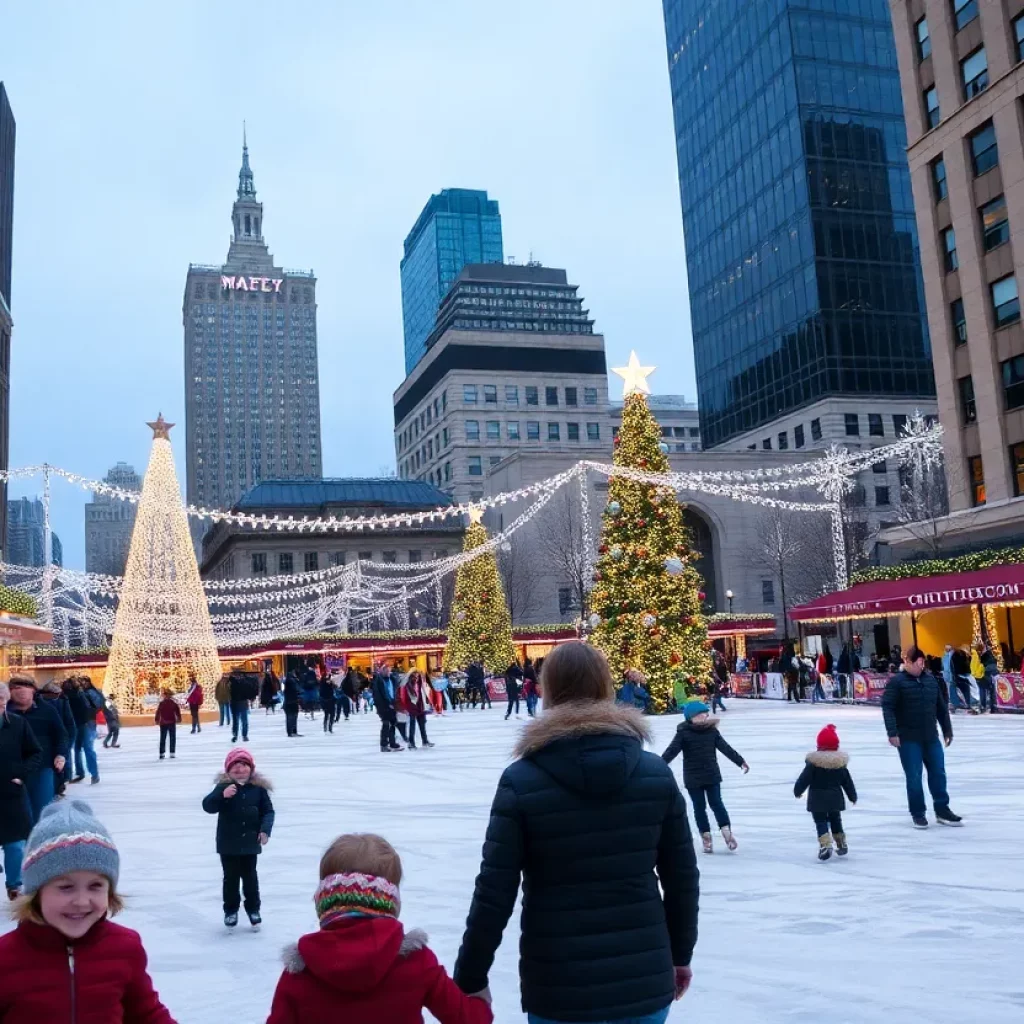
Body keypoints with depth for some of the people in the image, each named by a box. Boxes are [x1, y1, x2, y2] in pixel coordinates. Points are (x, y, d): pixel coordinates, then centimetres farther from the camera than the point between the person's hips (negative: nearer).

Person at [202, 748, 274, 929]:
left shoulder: (258, 788, -5)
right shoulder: (224, 787, -9)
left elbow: (268, 811, 1)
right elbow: (207, 806, -20)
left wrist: (265, 829, -13)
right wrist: (222, 795, -36)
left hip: (250, 843, 1)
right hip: (228, 844, -1)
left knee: (250, 877, 11)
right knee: (231, 877, 10)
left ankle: (253, 909, 26)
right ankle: (230, 910, 26)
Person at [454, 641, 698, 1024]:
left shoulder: (521, 781, -12)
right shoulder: (656, 773, -4)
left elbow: (494, 894, -11)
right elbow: (682, 877, 3)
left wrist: (470, 979, 2)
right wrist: (680, 956, 18)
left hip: (558, 990, -2)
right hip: (644, 982, 3)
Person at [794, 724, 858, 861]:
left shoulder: (813, 762, -13)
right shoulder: (840, 761, -1)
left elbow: (805, 778, -12)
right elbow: (847, 781, 6)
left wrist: (797, 790, 3)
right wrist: (852, 796, 18)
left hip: (817, 799, -4)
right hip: (835, 798, 4)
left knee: (821, 822, -2)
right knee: (835, 821, 21)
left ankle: (825, 845, -20)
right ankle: (842, 845, 30)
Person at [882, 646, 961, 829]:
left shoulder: (931, 679, 6)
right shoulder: (897, 681, -9)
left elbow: (941, 707, 14)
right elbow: (887, 707, -14)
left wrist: (947, 730, 16)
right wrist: (892, 732, -21)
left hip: (931, 737, 5)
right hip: (908, 739, -5)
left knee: (938, 773, 10)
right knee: (914, 777, 0)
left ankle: (942, 810, 24)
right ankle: (918, 814, 13)